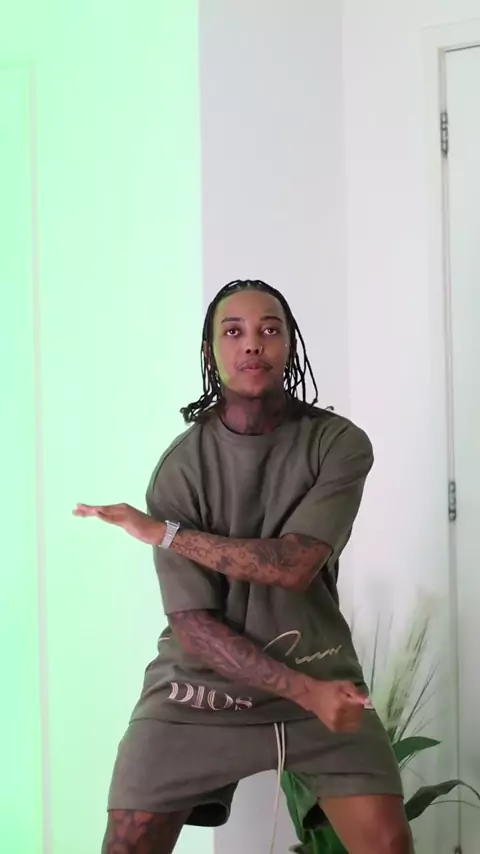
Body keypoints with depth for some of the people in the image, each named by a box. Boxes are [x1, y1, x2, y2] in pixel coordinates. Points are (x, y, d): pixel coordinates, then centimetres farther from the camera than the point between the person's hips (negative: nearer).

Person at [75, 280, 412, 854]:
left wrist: (162, 532, -17)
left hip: (318, 670, 0)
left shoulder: (340, 444, -9)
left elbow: (293, 566, -21)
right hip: (201, 683, 0)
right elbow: (195, 625, -13)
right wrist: (304, 692, -21)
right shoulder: (180, 469, -11)